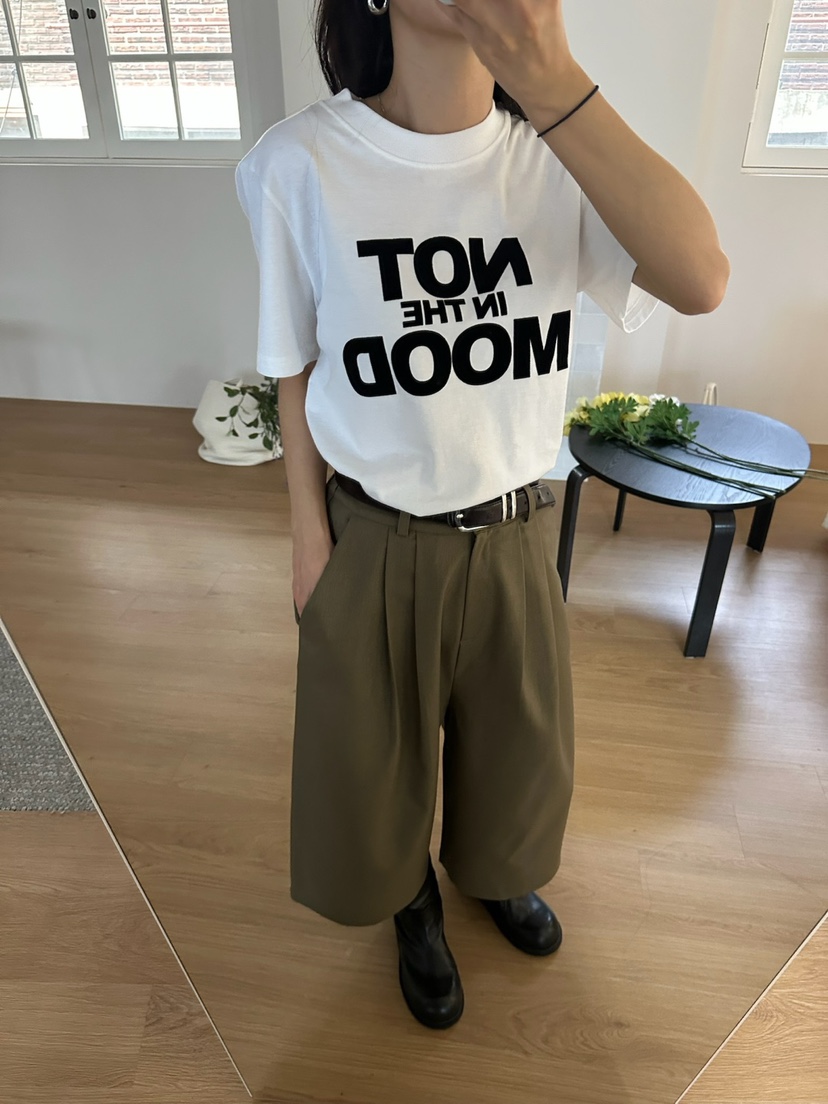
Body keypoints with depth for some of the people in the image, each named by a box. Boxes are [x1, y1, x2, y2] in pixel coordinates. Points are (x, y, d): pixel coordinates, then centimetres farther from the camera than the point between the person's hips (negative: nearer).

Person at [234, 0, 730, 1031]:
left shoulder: (560, 153, -9)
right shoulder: (301, 163, -13)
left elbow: (701, 281, -26)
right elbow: (298, 369, -4)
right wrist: (308, 537, -2)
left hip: (515, 537, 2)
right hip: (376, 544, -1)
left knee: (517, 744, 24)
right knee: (374, 752, 20)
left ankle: (495, 869, 61)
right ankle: (411, 901, 56)